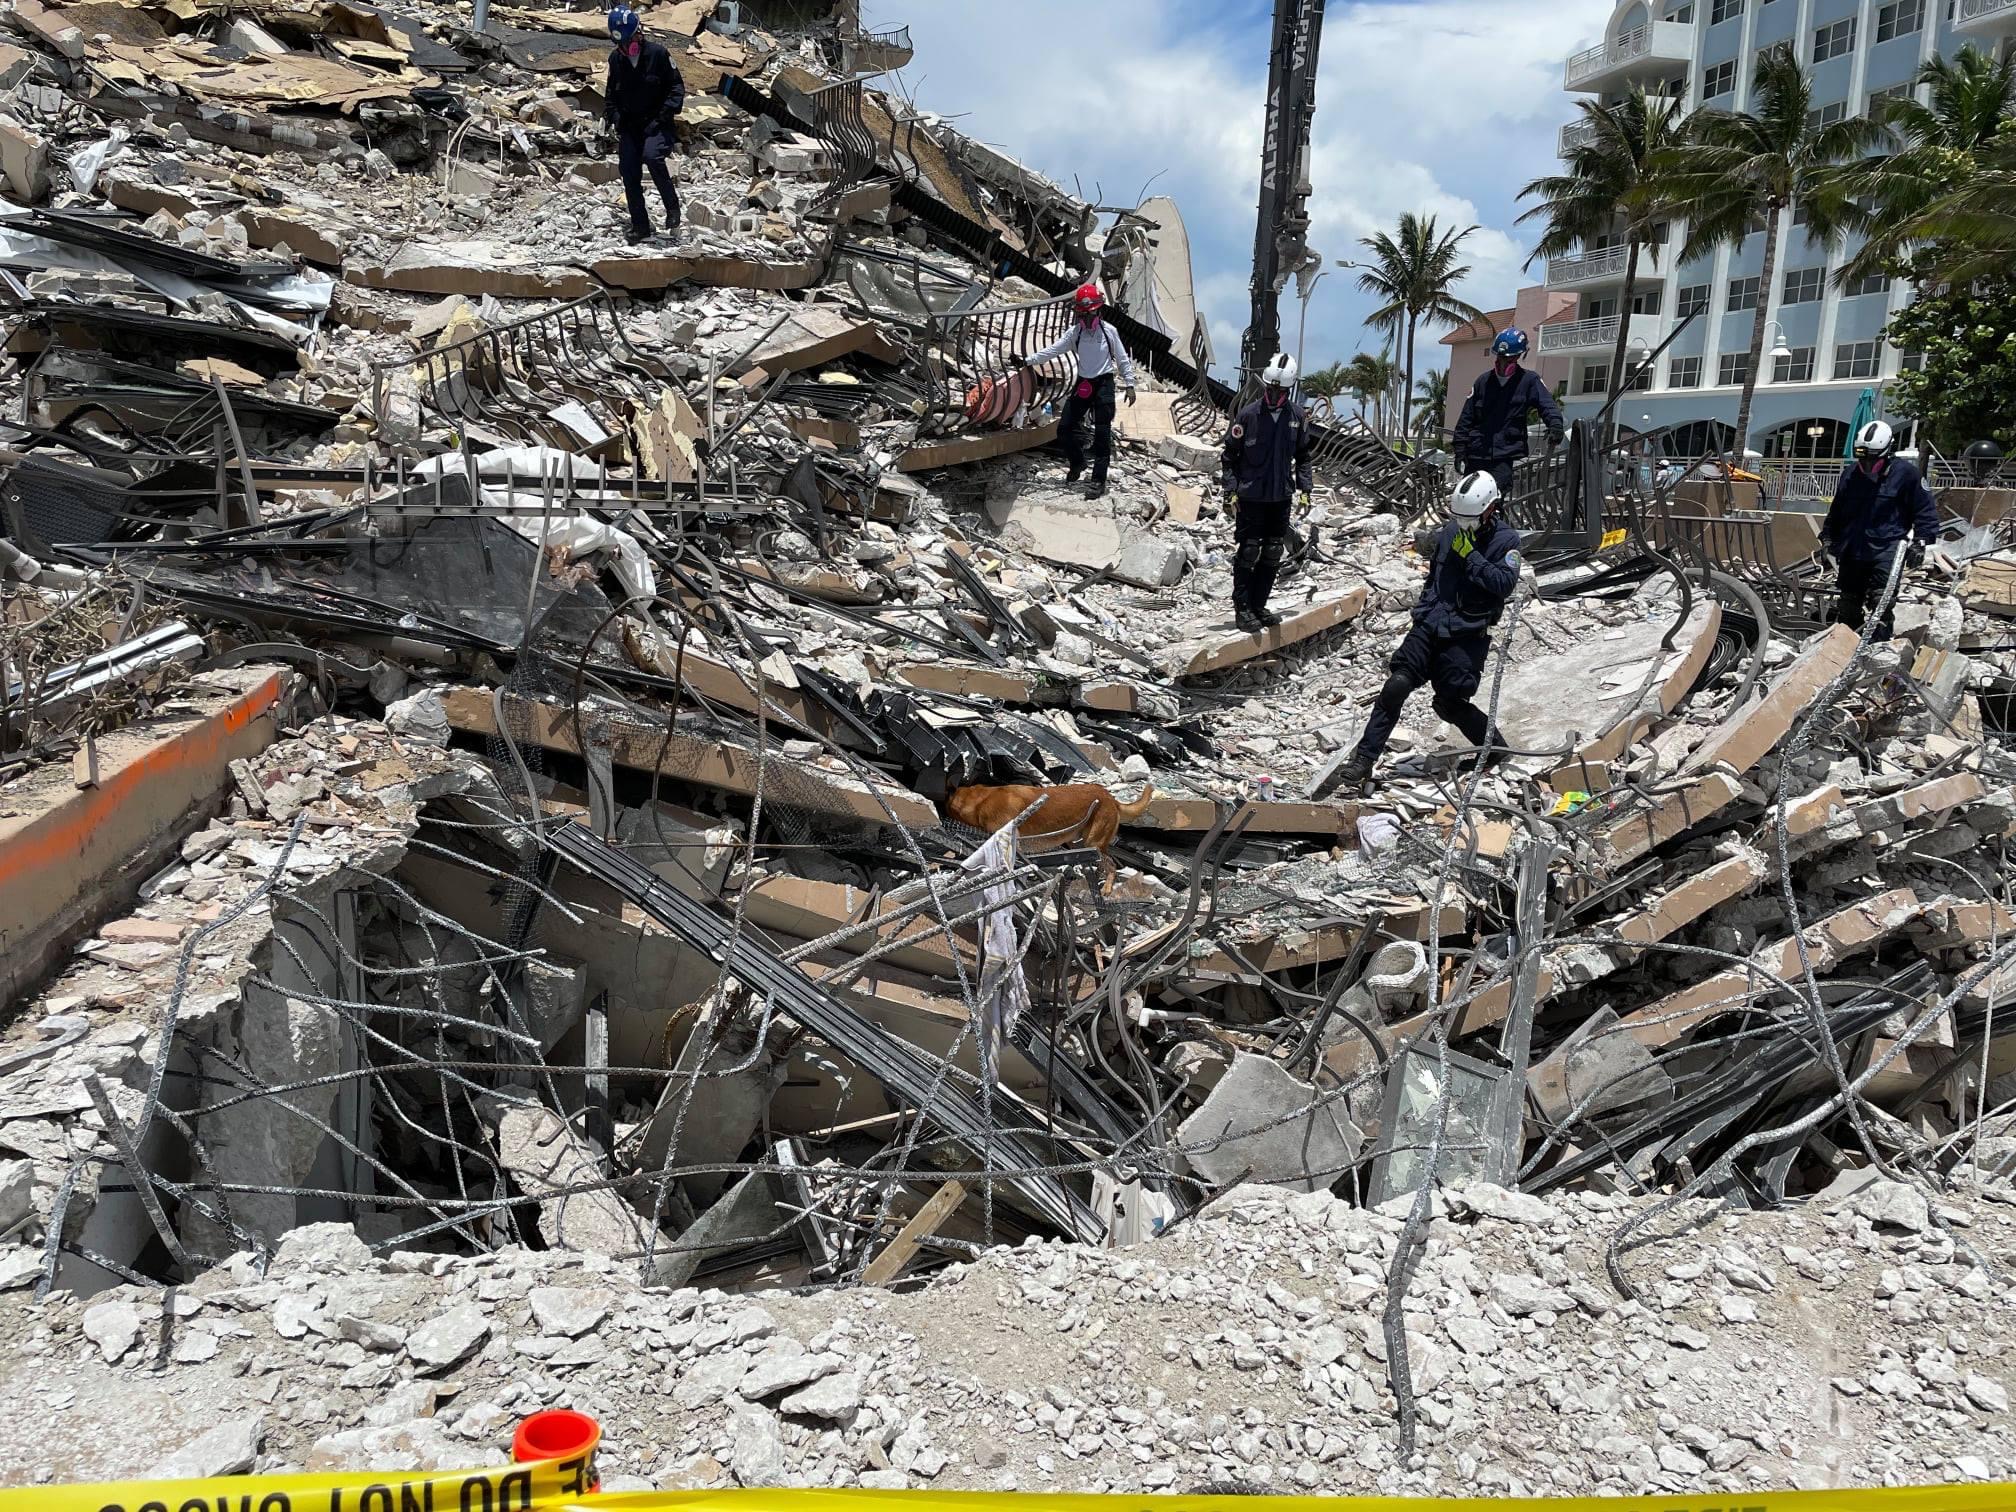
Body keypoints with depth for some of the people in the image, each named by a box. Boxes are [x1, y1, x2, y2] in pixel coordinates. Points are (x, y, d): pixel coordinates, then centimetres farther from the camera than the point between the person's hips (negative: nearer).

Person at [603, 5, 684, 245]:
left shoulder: (657, 54, -9)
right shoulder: (615, 59, 5)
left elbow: (676, 85, -4)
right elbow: (610, 92, 19)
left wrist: (665, 114, -14)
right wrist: (613, 116, 4)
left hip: (656, 124, -5)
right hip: (629, 126, 5)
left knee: (652, 156, -31)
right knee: (629, 173, -4)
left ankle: (672, 207, -13)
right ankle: (640, 225, 8)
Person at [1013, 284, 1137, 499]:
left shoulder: (1109, 331, -4)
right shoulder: (1074, 332, 2)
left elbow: (1123, 359, 1)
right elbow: (1052, 350, -6)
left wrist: (1129, 385, -3)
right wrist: (1026, 361, -17)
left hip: (1104, 384, -4)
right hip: (1083, 383, 4)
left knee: (1102, 434, -4)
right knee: (1068, 426, 3)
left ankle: (1099, 480, -1)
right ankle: (1077, 464, 28)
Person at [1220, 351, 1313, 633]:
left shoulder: (1297, 416, 1)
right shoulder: (1248, 414, -10)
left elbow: (1302, 456, 12)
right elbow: (1229, 455, -4)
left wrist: (1304, 488, 5)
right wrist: (1231, 490, -9)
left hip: (1281, 496, 4)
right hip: (1251, 497, -4)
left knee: (1272, 555, 9)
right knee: (1248, 553, -1)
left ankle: (1259, 605, 21)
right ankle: (1242, 609, 8)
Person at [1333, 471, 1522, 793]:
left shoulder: (1506, 541, -6)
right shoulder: (1450, 531, 10)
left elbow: (1505, 583, -21)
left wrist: (1470, 555, -21)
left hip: (1466, 636, -4)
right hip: (1429, 626, 4)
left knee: (1450, 703, -4)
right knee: (1396, 686, -10)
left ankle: (1496, 747, 22)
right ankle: (1363, 759, -7)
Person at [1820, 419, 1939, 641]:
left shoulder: (1905, 473, -3)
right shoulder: (1850, 473, 9)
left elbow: (1926, 510, 1)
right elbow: (1836, 510, 24)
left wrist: (1920, 542, -8)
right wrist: (1827, 538, 18)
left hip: (1886, 551, -5)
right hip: (1852, 551, 5)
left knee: (1880, 605, -16)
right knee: (1848, 605, 11)